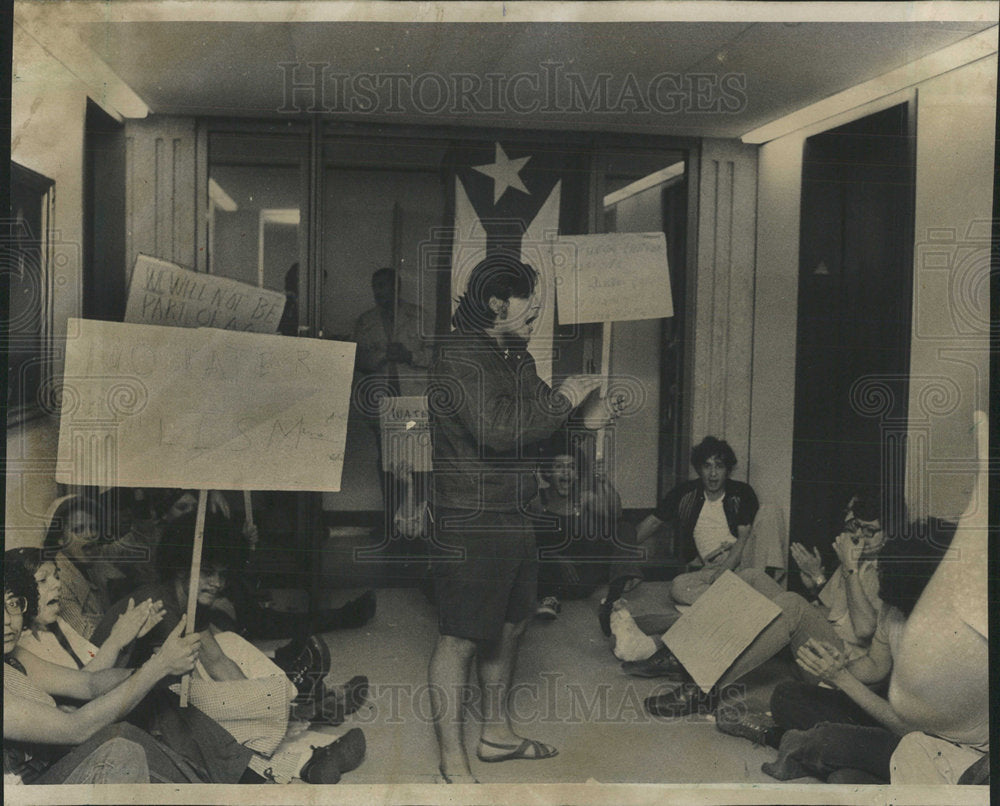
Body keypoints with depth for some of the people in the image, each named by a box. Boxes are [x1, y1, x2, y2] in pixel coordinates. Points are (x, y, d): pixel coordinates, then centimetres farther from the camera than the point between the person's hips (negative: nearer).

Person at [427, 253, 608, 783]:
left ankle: (497, 734, 36)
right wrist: (561, 401, -15)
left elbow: (535, 423, 20)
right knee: (460, 637, -2)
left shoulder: (516, 356, 14)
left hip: (513, 516, 10)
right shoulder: (460, 358, -16)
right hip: (470, 522, -10)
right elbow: (500, 428, -28)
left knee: (509, 624, 19)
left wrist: (582, 407, 1)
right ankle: (452, 763, 9)